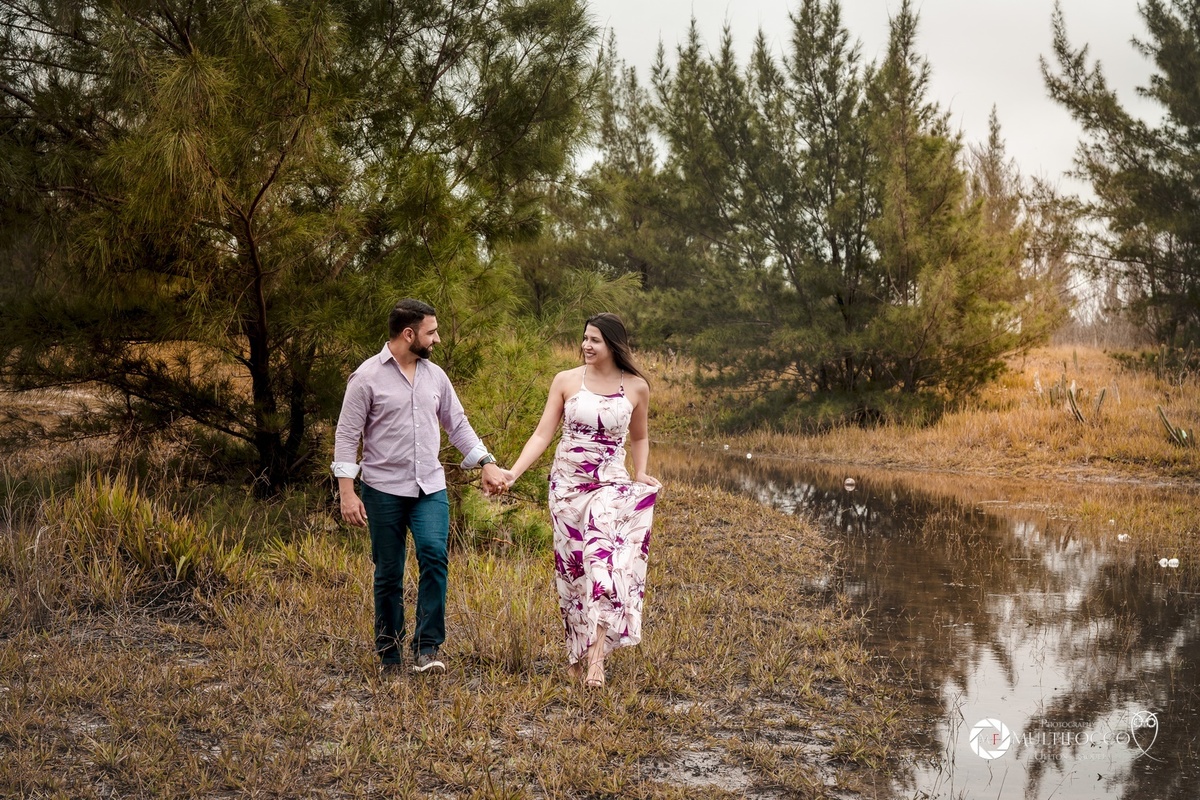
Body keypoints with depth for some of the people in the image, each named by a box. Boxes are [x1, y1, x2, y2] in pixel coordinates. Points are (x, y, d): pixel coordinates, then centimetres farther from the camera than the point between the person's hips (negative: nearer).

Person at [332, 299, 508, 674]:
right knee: (389, 575, 4)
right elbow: (347, 436, -5)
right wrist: (347, 492, -12)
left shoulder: (435, 375, 10)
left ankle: (427, 649, -14)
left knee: (434, 553, -19)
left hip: (430, 487, 3)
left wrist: (487, 463, 8)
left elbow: (458, 425, 17)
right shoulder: (367, 377, -5)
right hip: (384, 490, -3)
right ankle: (390, 656, 18)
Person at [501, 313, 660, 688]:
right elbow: (542, 434, -3)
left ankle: (595, 654, -24)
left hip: (610, 485, -1)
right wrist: (513, 472, -14)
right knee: (572, 566, 4)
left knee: (602, 557, -22)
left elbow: (639, 437, 17)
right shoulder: (566, 381, 0)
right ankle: (576, 657, 18)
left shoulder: (636, 387, 2)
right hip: (567, 483, 1)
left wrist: (641, 474, 1)